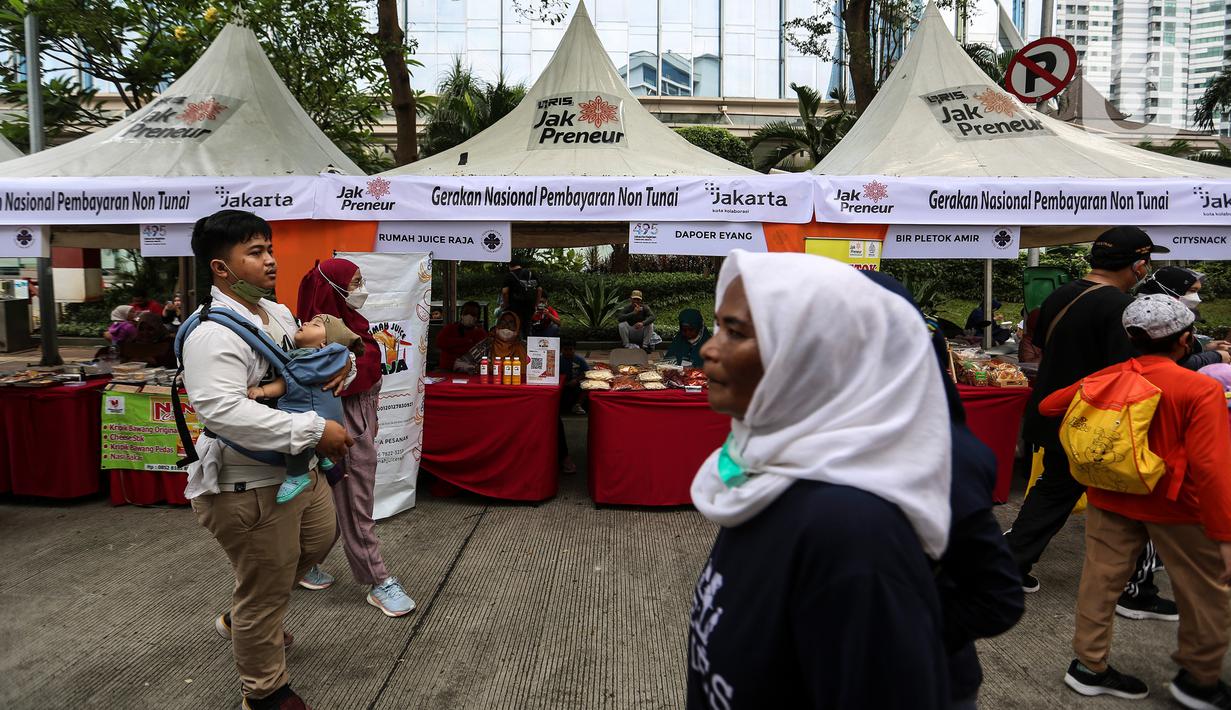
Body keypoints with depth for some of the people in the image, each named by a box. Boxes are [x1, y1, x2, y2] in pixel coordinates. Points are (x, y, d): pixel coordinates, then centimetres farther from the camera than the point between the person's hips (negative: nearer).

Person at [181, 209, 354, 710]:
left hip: (297, 470, 10)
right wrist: (313, 430, -33)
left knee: (318, 540, 29)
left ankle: (242, 618, 50)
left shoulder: (278, 313, 7)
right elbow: (222, 411, -35)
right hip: (249, 487, -10)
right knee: (265, 593, 6)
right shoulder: (212, 334, -23)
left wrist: (339, 362, -1)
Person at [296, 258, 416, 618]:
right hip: (342, 429, -9)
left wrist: (371, 419, 20)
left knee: (331, 506, 19)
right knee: (355, 509, 2)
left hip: (362, 425, 9)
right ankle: (378, 582, 12)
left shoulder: (353, 323, 9)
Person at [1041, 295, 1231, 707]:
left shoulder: (1108, 377, -4)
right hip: (1176, 508, -4)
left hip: (1111, 499, 5)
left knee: (1102, 579, 13)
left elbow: (1049, 405, 7)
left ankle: (1089, 666, 23)